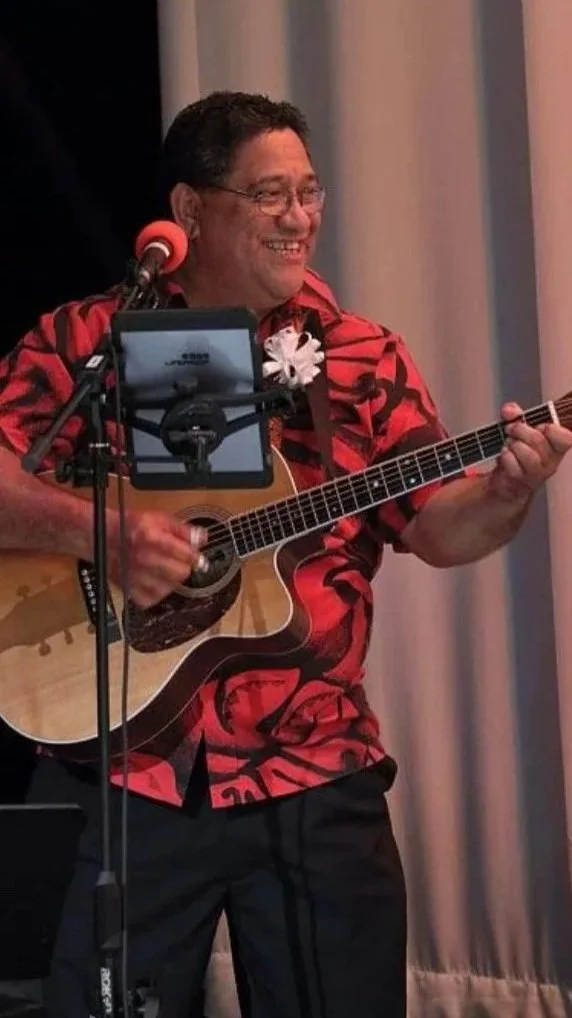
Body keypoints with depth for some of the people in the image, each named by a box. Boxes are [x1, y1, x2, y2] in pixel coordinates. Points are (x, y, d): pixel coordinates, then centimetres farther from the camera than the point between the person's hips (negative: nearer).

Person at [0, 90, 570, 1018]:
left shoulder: (365, 360, 6)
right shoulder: (85, 340, 2)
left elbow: (440, 529, 1)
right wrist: (97, 531, -23)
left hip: (314, 782, 2)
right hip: (121, 774, -1)